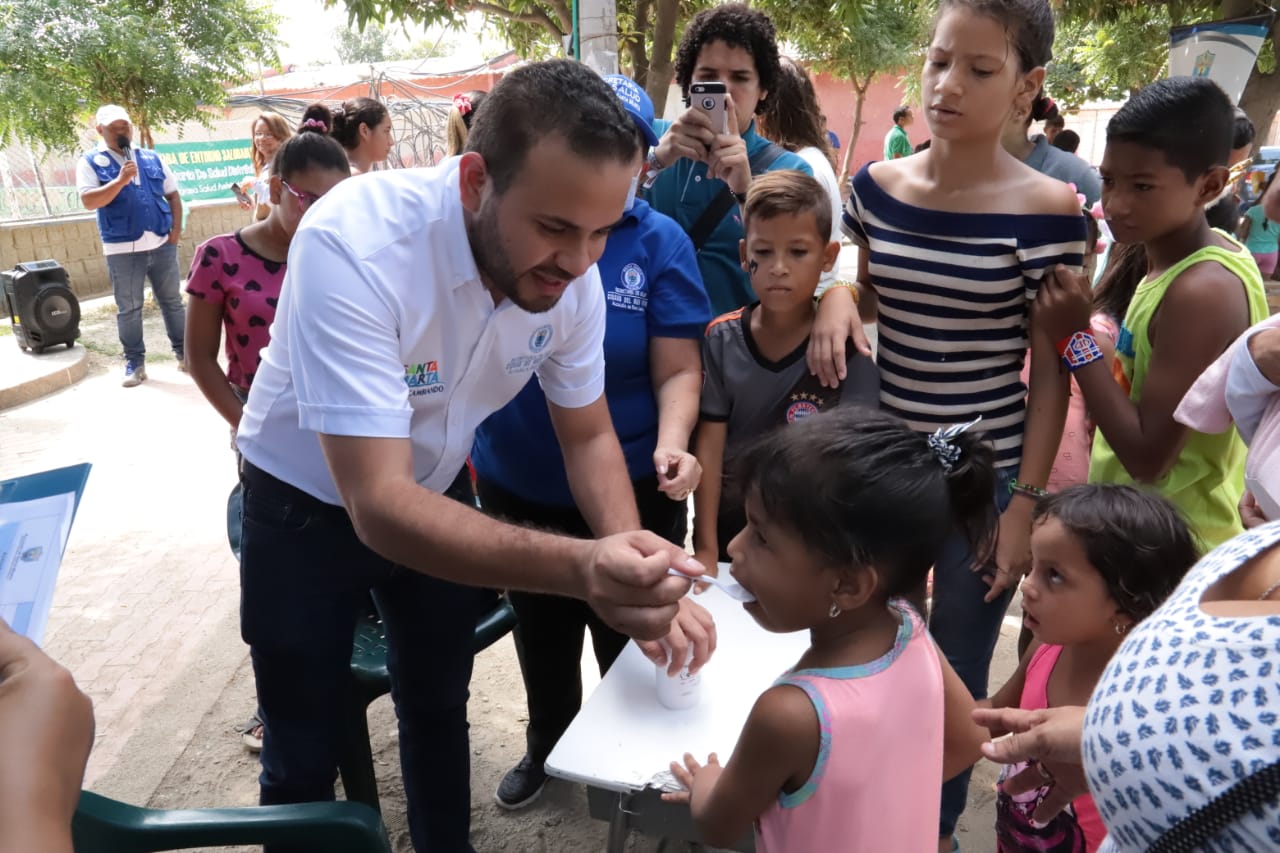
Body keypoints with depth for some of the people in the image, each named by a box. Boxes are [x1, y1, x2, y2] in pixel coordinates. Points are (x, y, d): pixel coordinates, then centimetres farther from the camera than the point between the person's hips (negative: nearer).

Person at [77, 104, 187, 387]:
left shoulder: (152, 158, 10)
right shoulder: (90, 163, 0)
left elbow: (173, 194, 14)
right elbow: (89, 201, -12)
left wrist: (176, 229, 2)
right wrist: (120, 180, -20)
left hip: (162, 244, 3)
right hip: (122, 248, -2)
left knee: (172, 301, 10)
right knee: (128, 309, 4)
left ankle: (183, 351, 20)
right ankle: (135, 362, 12)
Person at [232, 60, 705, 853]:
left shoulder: (573, 273, -21)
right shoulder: (352, 245, -37)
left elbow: (588, 435, -9)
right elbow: (378, 503, -40)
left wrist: (630, 571, -28)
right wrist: (582, 568, -54)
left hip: (437, 489, 4)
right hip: (310, 502, -3)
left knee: (440, 710, 20)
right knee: (302, 755, 11)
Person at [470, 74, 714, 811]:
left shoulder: (658, 241, -11)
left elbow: (678, 369, -14)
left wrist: (671, 445, -31)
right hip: (514, 486, 3)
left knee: (629, 645, 17)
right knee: (542, 639, 24)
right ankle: (547, 748, 52)